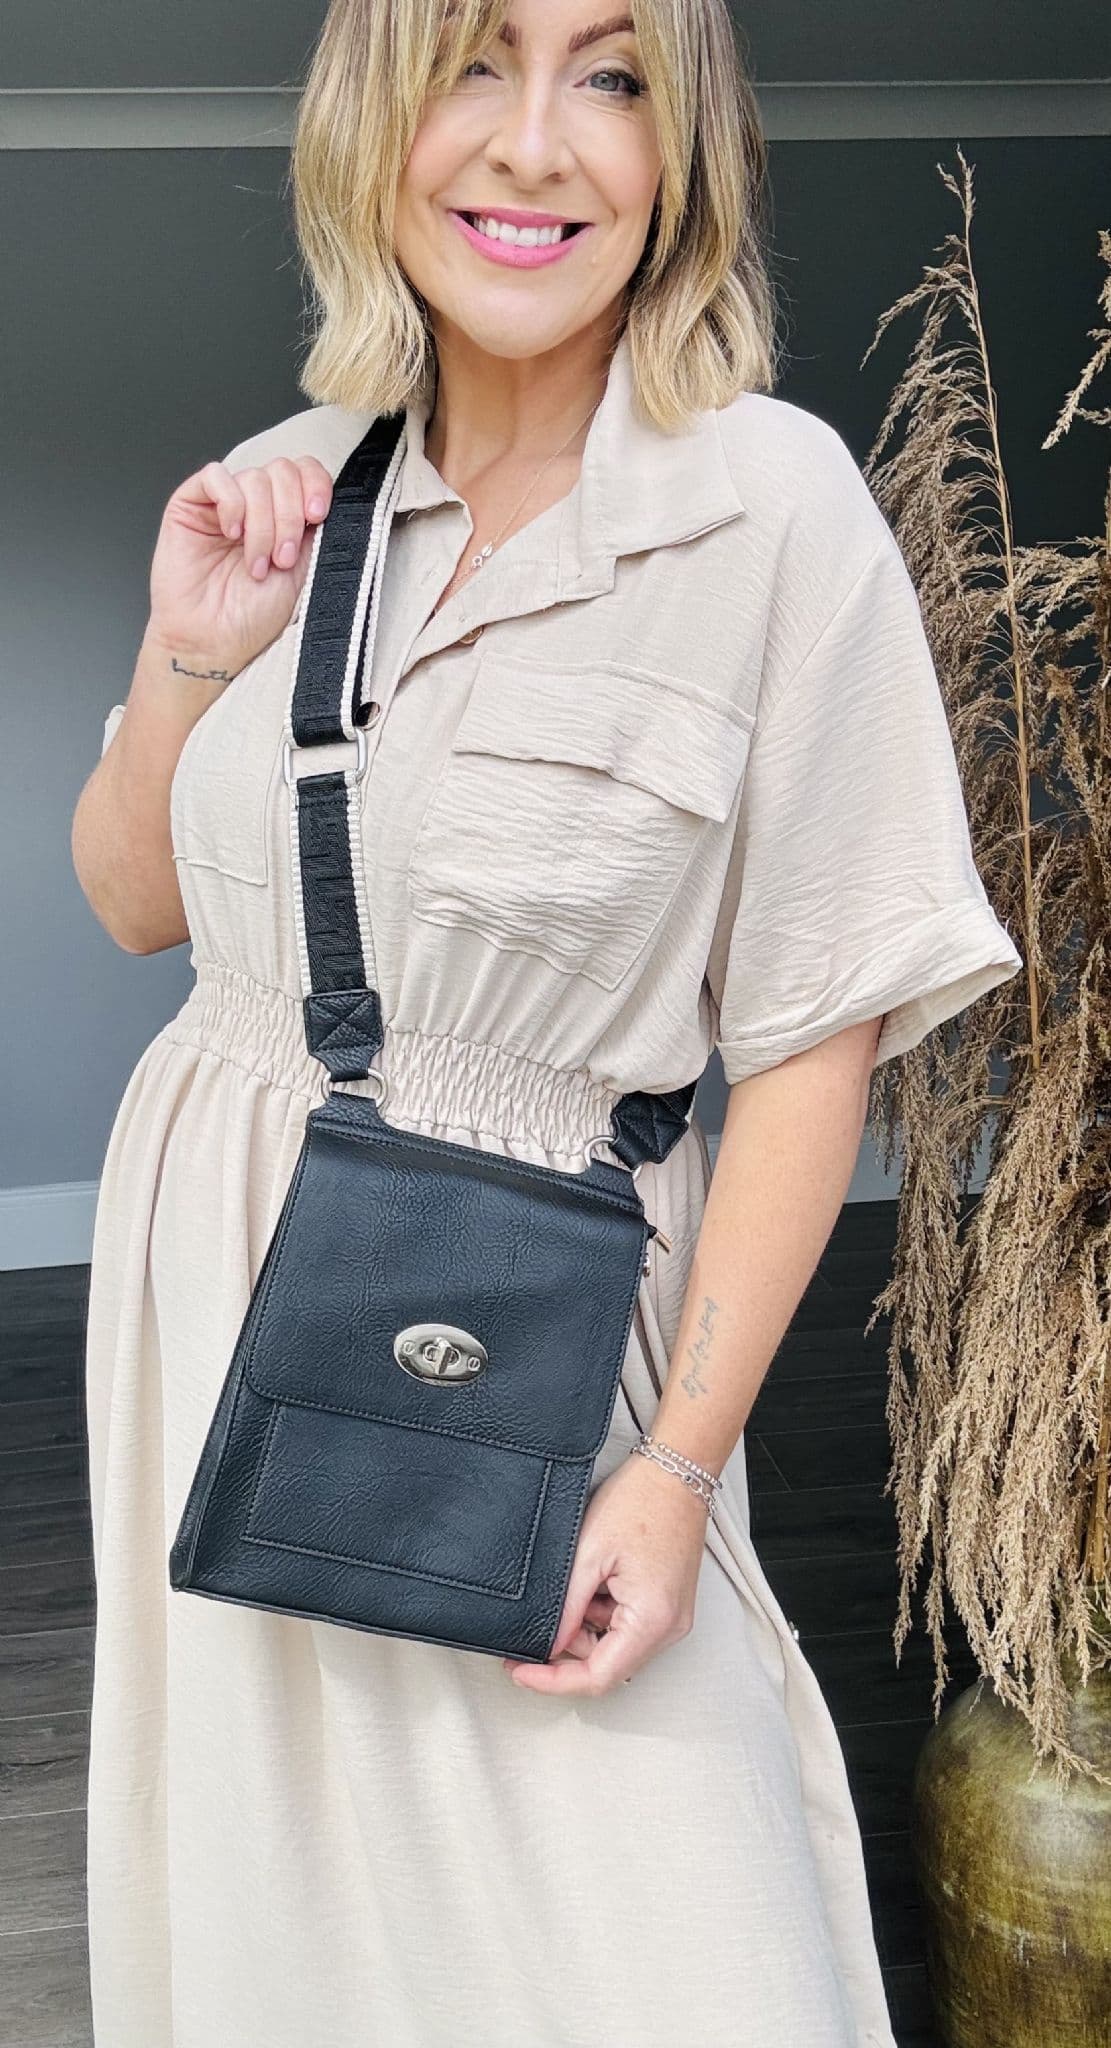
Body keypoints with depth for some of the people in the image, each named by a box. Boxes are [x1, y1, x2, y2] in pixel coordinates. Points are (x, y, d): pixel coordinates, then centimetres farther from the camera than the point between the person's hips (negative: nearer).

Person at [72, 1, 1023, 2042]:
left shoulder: (770, 501, -14)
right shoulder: (286, 495, 2)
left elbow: (814, 1029, -12)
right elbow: (134, 899, 11)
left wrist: (678, 1466, -14)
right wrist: (187, 652, -7)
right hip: (210, 1276, 5)